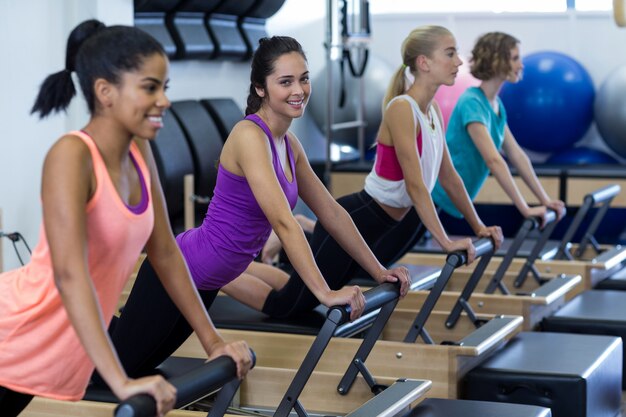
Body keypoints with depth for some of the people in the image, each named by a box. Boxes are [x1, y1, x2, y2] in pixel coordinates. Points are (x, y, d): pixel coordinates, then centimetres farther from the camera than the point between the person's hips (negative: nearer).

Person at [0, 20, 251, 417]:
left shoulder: (140, 153, 0)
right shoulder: (72, 156, -23)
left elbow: (165, 253, 8)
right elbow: (70, 275, -33)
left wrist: (213, 342, 7)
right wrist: (121, 382, -42)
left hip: (60, 356, 7)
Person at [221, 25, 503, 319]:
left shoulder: (432, 110, 6)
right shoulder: (401, 109, -21)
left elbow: (448, 175, 14)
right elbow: (415, 184, -26)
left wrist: (478, 226, 13)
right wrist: (446, 242, -26)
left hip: (384, 226, 9)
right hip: (354, 222, -9)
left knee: (303, 296, 17)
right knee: (284, 306, -3)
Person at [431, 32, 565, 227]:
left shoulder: (497, 105, 8)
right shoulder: (472, 103, -20)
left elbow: (517, 155, 11)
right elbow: (493, 160, -27)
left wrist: (545, 200, 6)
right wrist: (525, 209, -28)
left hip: (452, 204, 9)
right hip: (437, 198, -9)